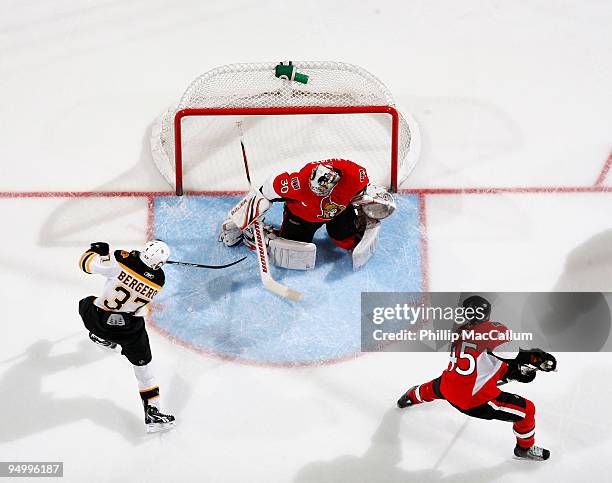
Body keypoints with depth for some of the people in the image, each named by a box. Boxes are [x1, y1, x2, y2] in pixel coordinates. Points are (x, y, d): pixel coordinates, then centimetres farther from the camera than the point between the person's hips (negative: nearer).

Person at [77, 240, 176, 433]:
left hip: (96, 320, 0)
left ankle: (100, 336, 63)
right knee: (143, 365, 15)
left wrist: (97, 250, 7)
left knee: (87, 304, 35)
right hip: (130, 329, 0)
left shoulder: (122, 260, -24)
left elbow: (86, 263, -14)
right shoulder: (158, 279, -12)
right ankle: (152, 413, 13)